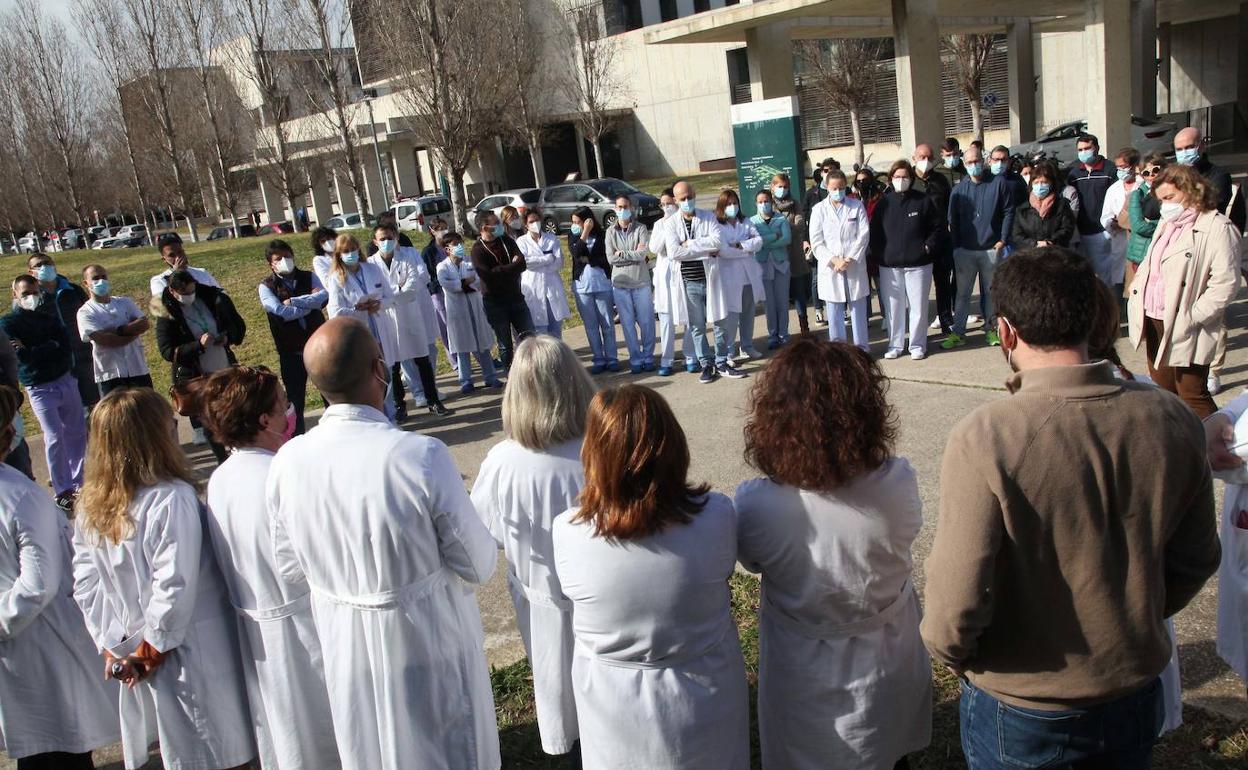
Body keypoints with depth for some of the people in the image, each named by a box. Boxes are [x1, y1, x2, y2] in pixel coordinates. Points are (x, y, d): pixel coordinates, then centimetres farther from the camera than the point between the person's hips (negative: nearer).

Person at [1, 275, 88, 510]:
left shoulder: (49, 319, 10)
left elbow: (65, 347, -5)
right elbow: (21, 356, -16)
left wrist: (31, 351, -12)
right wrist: (51, 348, -13)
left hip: (66, 380, 5)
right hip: (39, 388, -4)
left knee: (77, 434, 9)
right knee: (55, 438, -9)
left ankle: (78, 483, 22)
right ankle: (63, 492, -2)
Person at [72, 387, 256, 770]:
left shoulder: (89, 506, 0)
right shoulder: (172, 499, -22)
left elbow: (85, 585, 2)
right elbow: (175, 587, -24)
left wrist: (115, 647, 3)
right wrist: (151, 651, -10)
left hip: (135, 660, 7)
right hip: (194, 653, -7)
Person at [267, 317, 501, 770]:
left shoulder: (287, 462, -15)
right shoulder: (421, 456, -29)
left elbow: (291, 571, -1)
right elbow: (478, 566, -19)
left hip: (345, 648, 4)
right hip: (428, 647, -4)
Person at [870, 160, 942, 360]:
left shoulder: (923, 201, 1)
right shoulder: (884, 203, 6)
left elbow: (938, 226, 6)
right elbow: (874, 231, 9)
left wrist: (928, 246, -5)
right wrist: (878, 254, 1)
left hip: (918, 263, -1)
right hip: (889, 265, 2)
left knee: (918, 306, 2)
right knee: (893, 307, 6)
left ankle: (917, 345, 13)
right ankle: (895, 344, 18)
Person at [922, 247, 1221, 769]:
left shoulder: (985, 438, -29)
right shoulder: (1172, 421, -14)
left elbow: (957, 603, -26)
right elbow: (1196, 561, 0)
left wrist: (949, 651, -4)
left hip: (1019, 710, -4)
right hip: (1135, 696, 4)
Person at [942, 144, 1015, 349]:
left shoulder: (999, 183, 1)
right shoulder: (959, 189, 6)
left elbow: (1008, 212, 1)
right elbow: (952, 220, 9)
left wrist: (1003, 240, -6)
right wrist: (956, 246, 2)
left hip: (991, 249, -1)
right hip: (965, 250, 1)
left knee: (991, 292, 8)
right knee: (963, 293, 3)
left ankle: (990, 329, 19)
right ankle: (958, 333, 7)